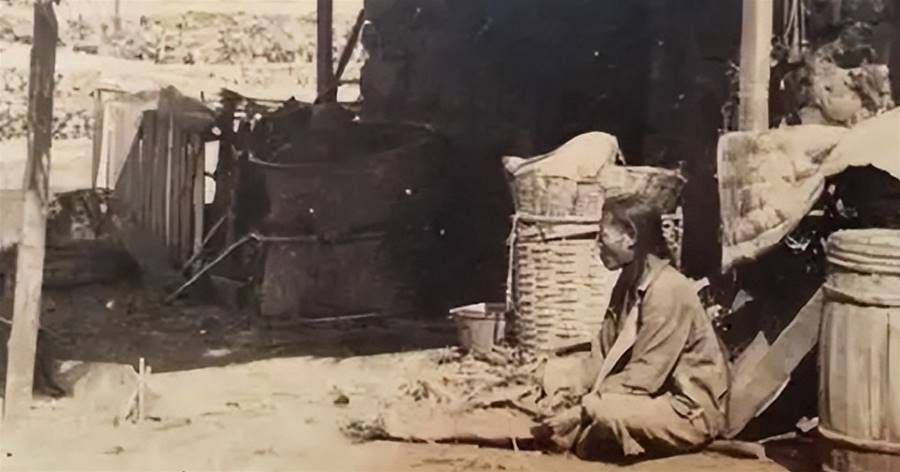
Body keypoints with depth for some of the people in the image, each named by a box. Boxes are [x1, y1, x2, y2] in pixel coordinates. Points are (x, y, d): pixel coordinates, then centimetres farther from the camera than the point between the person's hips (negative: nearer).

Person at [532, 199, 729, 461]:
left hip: (690, 410, -9)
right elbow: (605, 352, 2)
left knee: (607, 413, -33)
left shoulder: (667, 289, -22)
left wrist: (579, 412, -22)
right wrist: (580, 400, -13)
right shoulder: (629, 283, 7)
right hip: (659, 395, 9)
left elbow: (644, 375, -24)